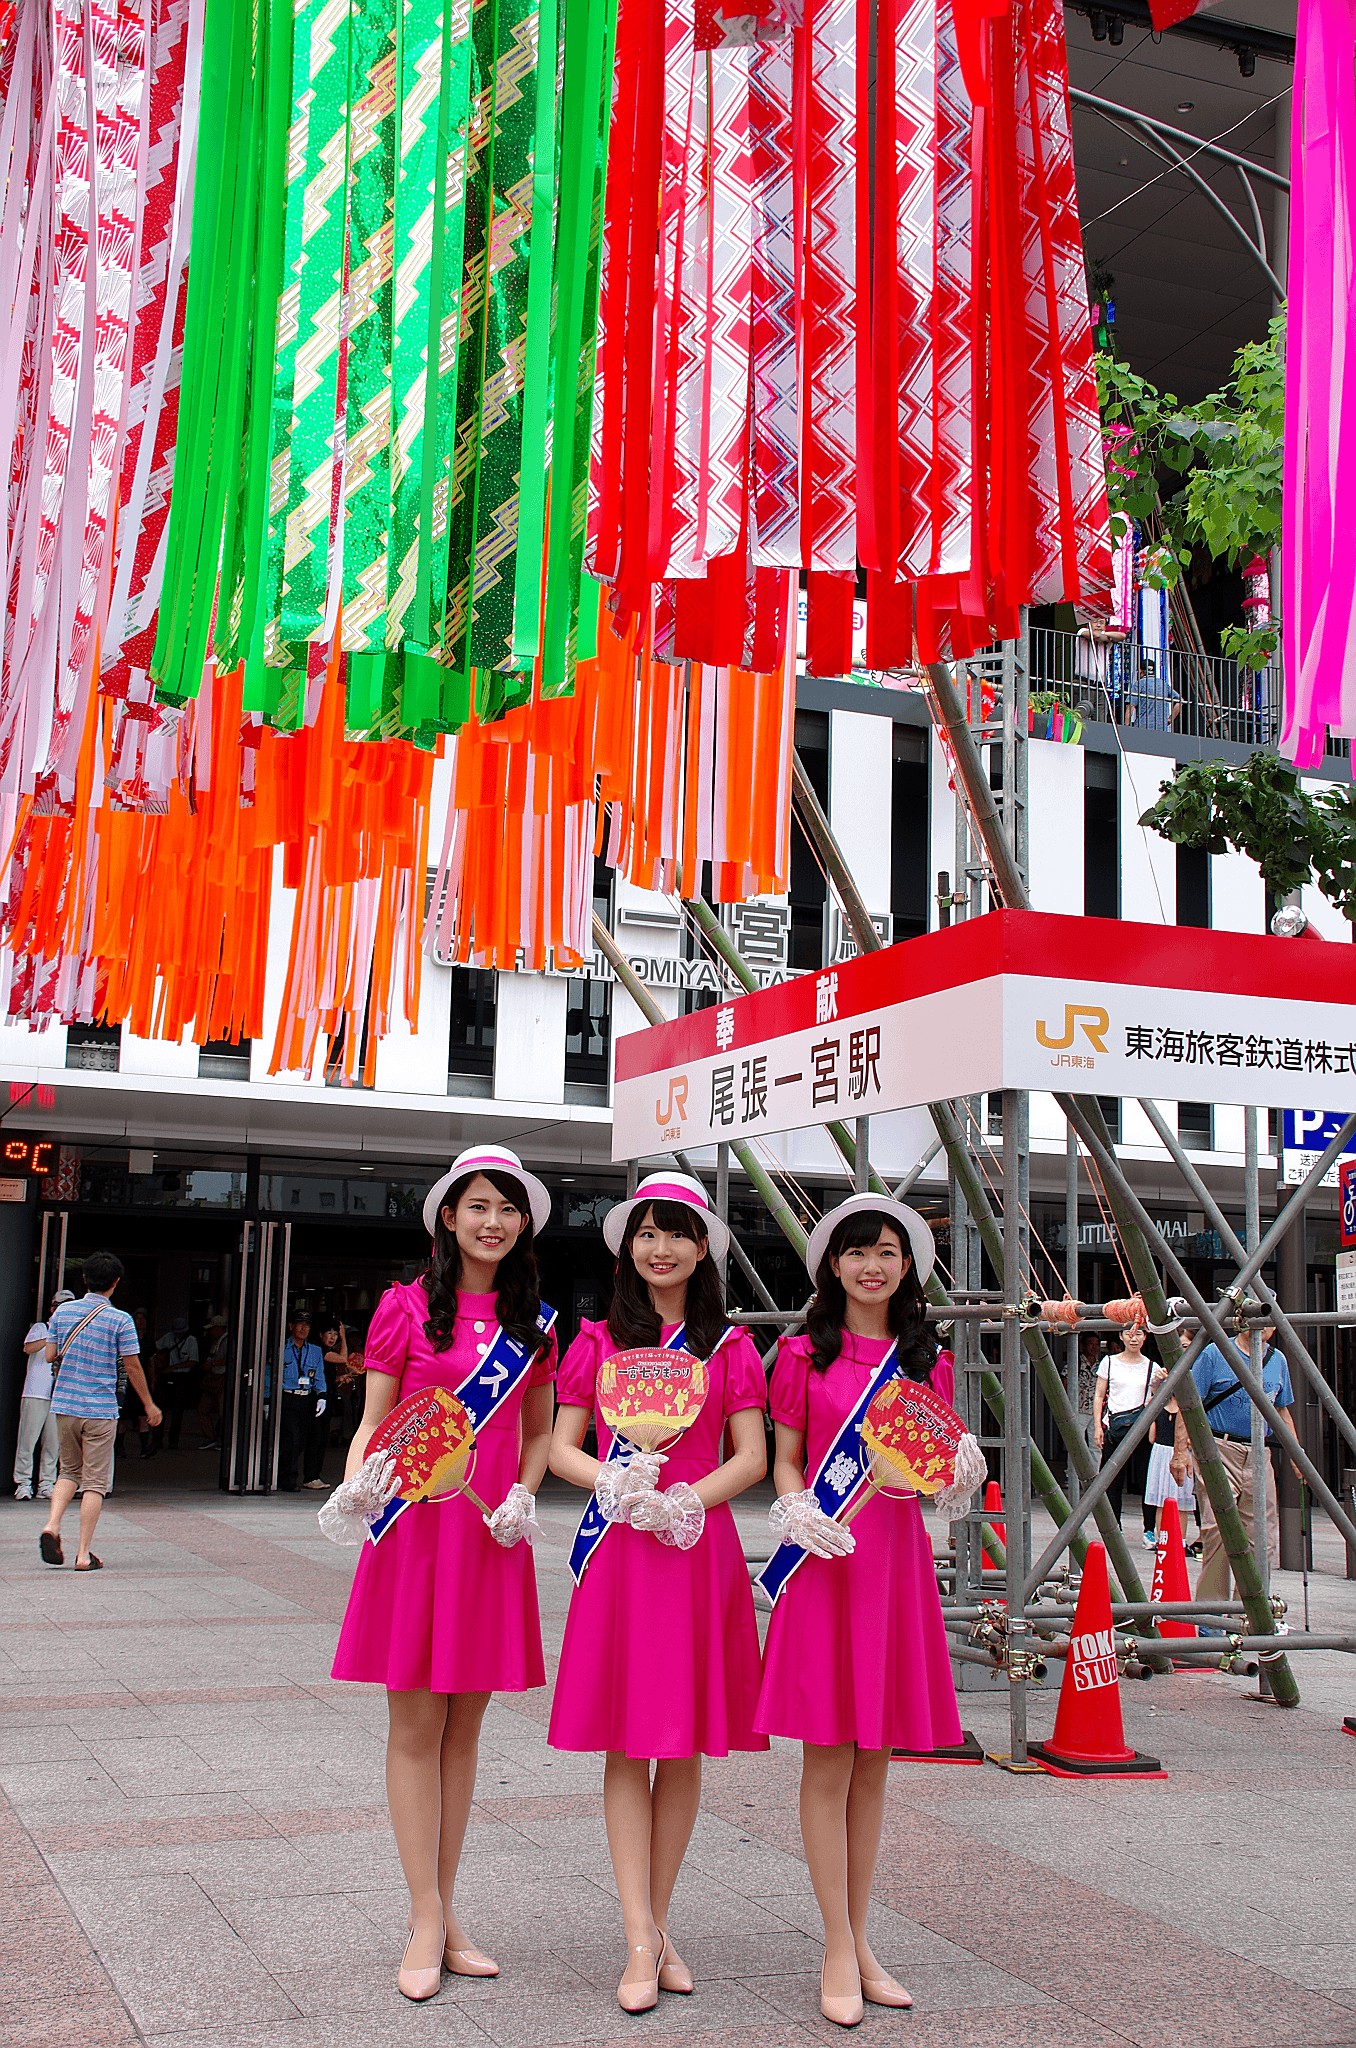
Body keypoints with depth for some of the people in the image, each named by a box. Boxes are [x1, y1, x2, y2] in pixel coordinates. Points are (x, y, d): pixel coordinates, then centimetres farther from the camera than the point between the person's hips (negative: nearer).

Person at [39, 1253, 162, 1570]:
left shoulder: (63, 1312, 2)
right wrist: (149, 1405, 7)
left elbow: (51, 1356, 6)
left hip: (64, 1405, 4)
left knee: (69, 1471, 20)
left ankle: (52, 1525, -3)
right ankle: (84, 1554, -1)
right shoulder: (120, 1320, -9)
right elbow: (133, 1368, -5)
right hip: (100, 1409, -4)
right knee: (95, 1481, 2)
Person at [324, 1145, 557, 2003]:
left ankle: (445, 1911, 19)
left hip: (493, 1535, 3)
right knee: (416, 1721, 0)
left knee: (466, 1722, 9)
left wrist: (524, 1495, -1)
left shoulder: (534, 1321, 10)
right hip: (415, 1523, -3)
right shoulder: (407, 1306, 1)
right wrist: (357, 1484, -16)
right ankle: (428, 1923, 7)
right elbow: (375, 1421, 2)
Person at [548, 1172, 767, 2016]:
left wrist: (685, 1499, -14)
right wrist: (616, 1483, -13)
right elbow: (560, 1447, 6)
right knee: (627, 1742, -1)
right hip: (619, 1547, 0)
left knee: (685, 1744, 6)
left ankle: (660, 1922, 19)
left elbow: (752, 1456, 1)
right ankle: (643, 1943, 2)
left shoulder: (729, 1345, 6)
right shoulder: (598, 1340, 8)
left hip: (701, 1547, 0)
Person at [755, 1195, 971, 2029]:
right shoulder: (805, 1355, 4)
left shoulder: (929, 1362, 11)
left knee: (874, 1762, 10)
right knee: (829, 1758, -1)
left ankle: (859, 1940, 20)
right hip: (823, 1560, -3)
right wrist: (799, 1515, -14)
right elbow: (785, 1461, 5)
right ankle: (841, 1951, 8)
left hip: (898, 1559, 3)